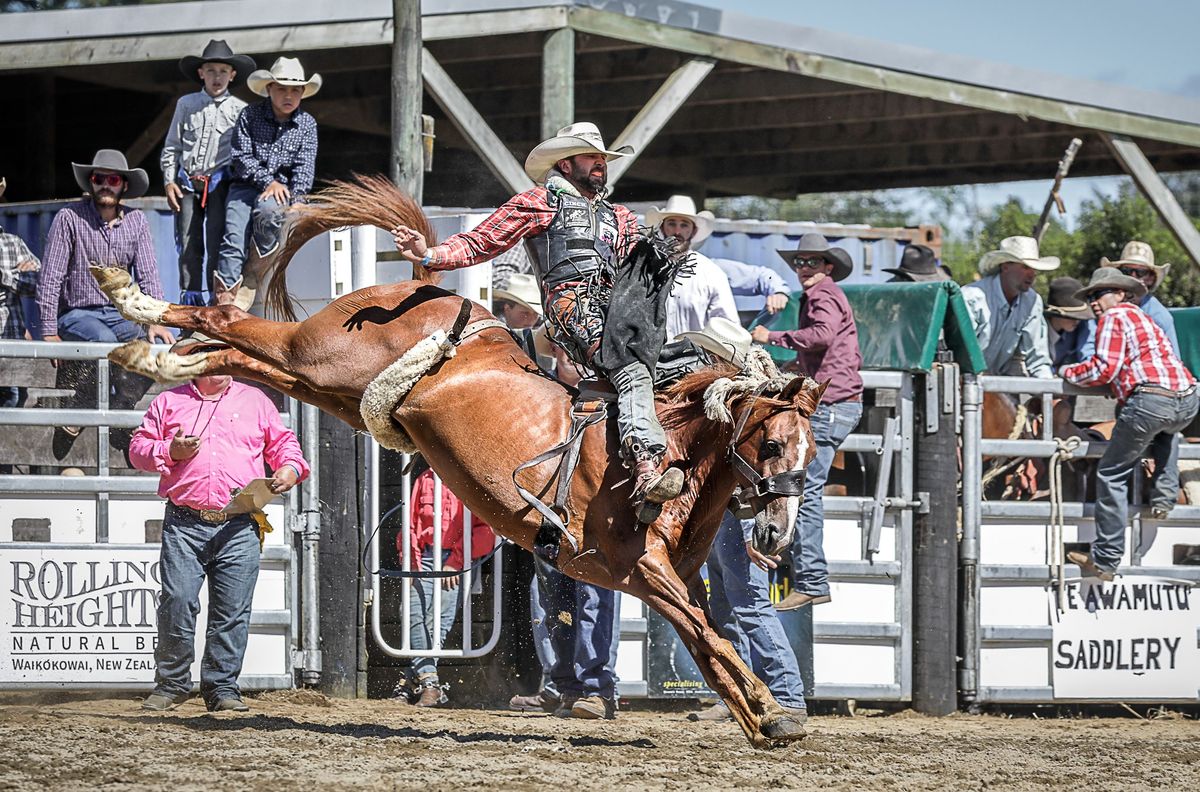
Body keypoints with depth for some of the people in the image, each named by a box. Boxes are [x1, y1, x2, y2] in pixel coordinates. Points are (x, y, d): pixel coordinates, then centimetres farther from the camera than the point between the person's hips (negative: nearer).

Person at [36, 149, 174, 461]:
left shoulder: (136, 221, 7)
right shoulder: (69, 218, -6)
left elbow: (147, 276, 5)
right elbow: (50, 278, -8)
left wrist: (156, 320, -11)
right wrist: (49, 332, -14)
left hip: (120, 314, 4)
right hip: (77, 314, -4)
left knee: (159, 344, -26)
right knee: (104, 340, -37)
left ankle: (116, 415, -16)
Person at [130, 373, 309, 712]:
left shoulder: (255, 401, 17)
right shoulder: (169, 402, 15)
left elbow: (282, 443, 20)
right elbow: (138, 448, 14)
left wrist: (291, 468, -1)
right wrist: (169, 452, -5)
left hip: (239, 528, 1)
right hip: (184, 523, -1)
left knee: (232, 611, -2)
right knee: (177, 602, -9)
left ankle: (222, 688, 6)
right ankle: (170, 685, 4)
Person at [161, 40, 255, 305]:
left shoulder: (239, 110, 6)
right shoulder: (186, 104, 11)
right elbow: (171, 146, 14)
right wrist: (169, 181, 6)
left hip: (220, 182, -2)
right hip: (187, 183, 2)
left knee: (217, 242, -10)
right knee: (188, 244, 0)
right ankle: (190, 295, 5)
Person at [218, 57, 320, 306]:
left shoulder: (307, 124, 7)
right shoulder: (250, 116, 3)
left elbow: (305, 166, 1)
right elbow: (240, 156, -4)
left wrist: (297, 198, -15)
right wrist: (267, 182, -15)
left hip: (283, 189, 0)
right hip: (246, 186, 0)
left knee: (267, 211, -36)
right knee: (234, 240, -21)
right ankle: (224, 299, -26)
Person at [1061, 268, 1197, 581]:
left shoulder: (1114, 318, 6)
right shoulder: (1144, 318, 31)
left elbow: (1105, 368, -4)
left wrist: (1068, 373, 11)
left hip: (1151, 399, -7)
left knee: (1112, 475, 4)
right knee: (1167, 431, 43)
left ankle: (1105, 560, 4)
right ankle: (1165, 494, 22)